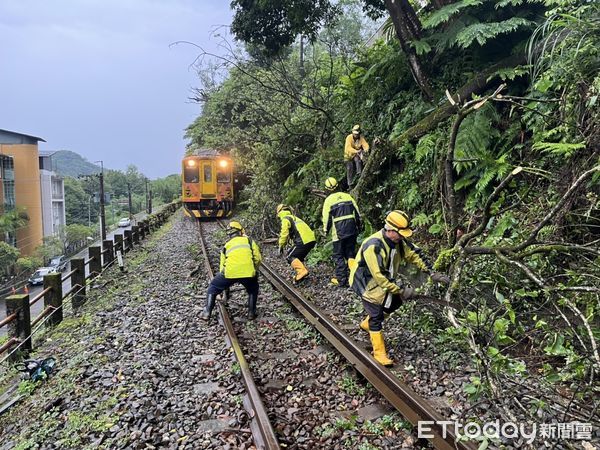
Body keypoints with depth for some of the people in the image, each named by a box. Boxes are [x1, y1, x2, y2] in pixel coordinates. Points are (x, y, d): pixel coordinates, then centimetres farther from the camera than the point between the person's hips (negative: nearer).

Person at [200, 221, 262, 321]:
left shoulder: (227, 245, 26)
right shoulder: (249, 240, 22)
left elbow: (222, 265, 29)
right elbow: (258, 258, 11)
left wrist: (225, 286, 40)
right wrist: (254, 271, 29)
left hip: (230, 271, 1)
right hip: (248, 271, -1)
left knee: (213, 287, 25)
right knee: (253, 290, 30)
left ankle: (207, 312, 18)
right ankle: (251, 313, 23)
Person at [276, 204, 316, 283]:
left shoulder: (285, 219, 2)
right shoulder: (294, 217, 29)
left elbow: (284, 234, -7)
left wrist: (281, 246, 5)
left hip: (304, 241, -9)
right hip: (312, 239, 9)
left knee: (290, 257, 1)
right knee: (298, 257, 25)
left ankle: (302, 271, -17)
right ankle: (302, 273, 17)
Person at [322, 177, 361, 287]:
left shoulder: (328, 200, -5)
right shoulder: (348, 196, 6)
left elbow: (326, 218, -4)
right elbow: (357, 213, 9)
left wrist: (326, 231, 10)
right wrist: (358, 227, 20)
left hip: (339, 233, -4)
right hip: (352, 231, 4)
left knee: (339, 256, 7)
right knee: (350, 254, 15)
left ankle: (341, 279, 8)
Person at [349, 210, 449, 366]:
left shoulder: (399, 241, -10)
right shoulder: (373, 246, -35)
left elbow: (416, 254, 0)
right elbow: (380, 276, -35)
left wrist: (432, 273, -6)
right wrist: (401, 290, -30)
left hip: (385, 281, 8)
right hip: (368, 283, -8)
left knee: (395, 302, 14)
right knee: (376, 316, -5)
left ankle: (366, 324, 33)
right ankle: (379, 353, 10)